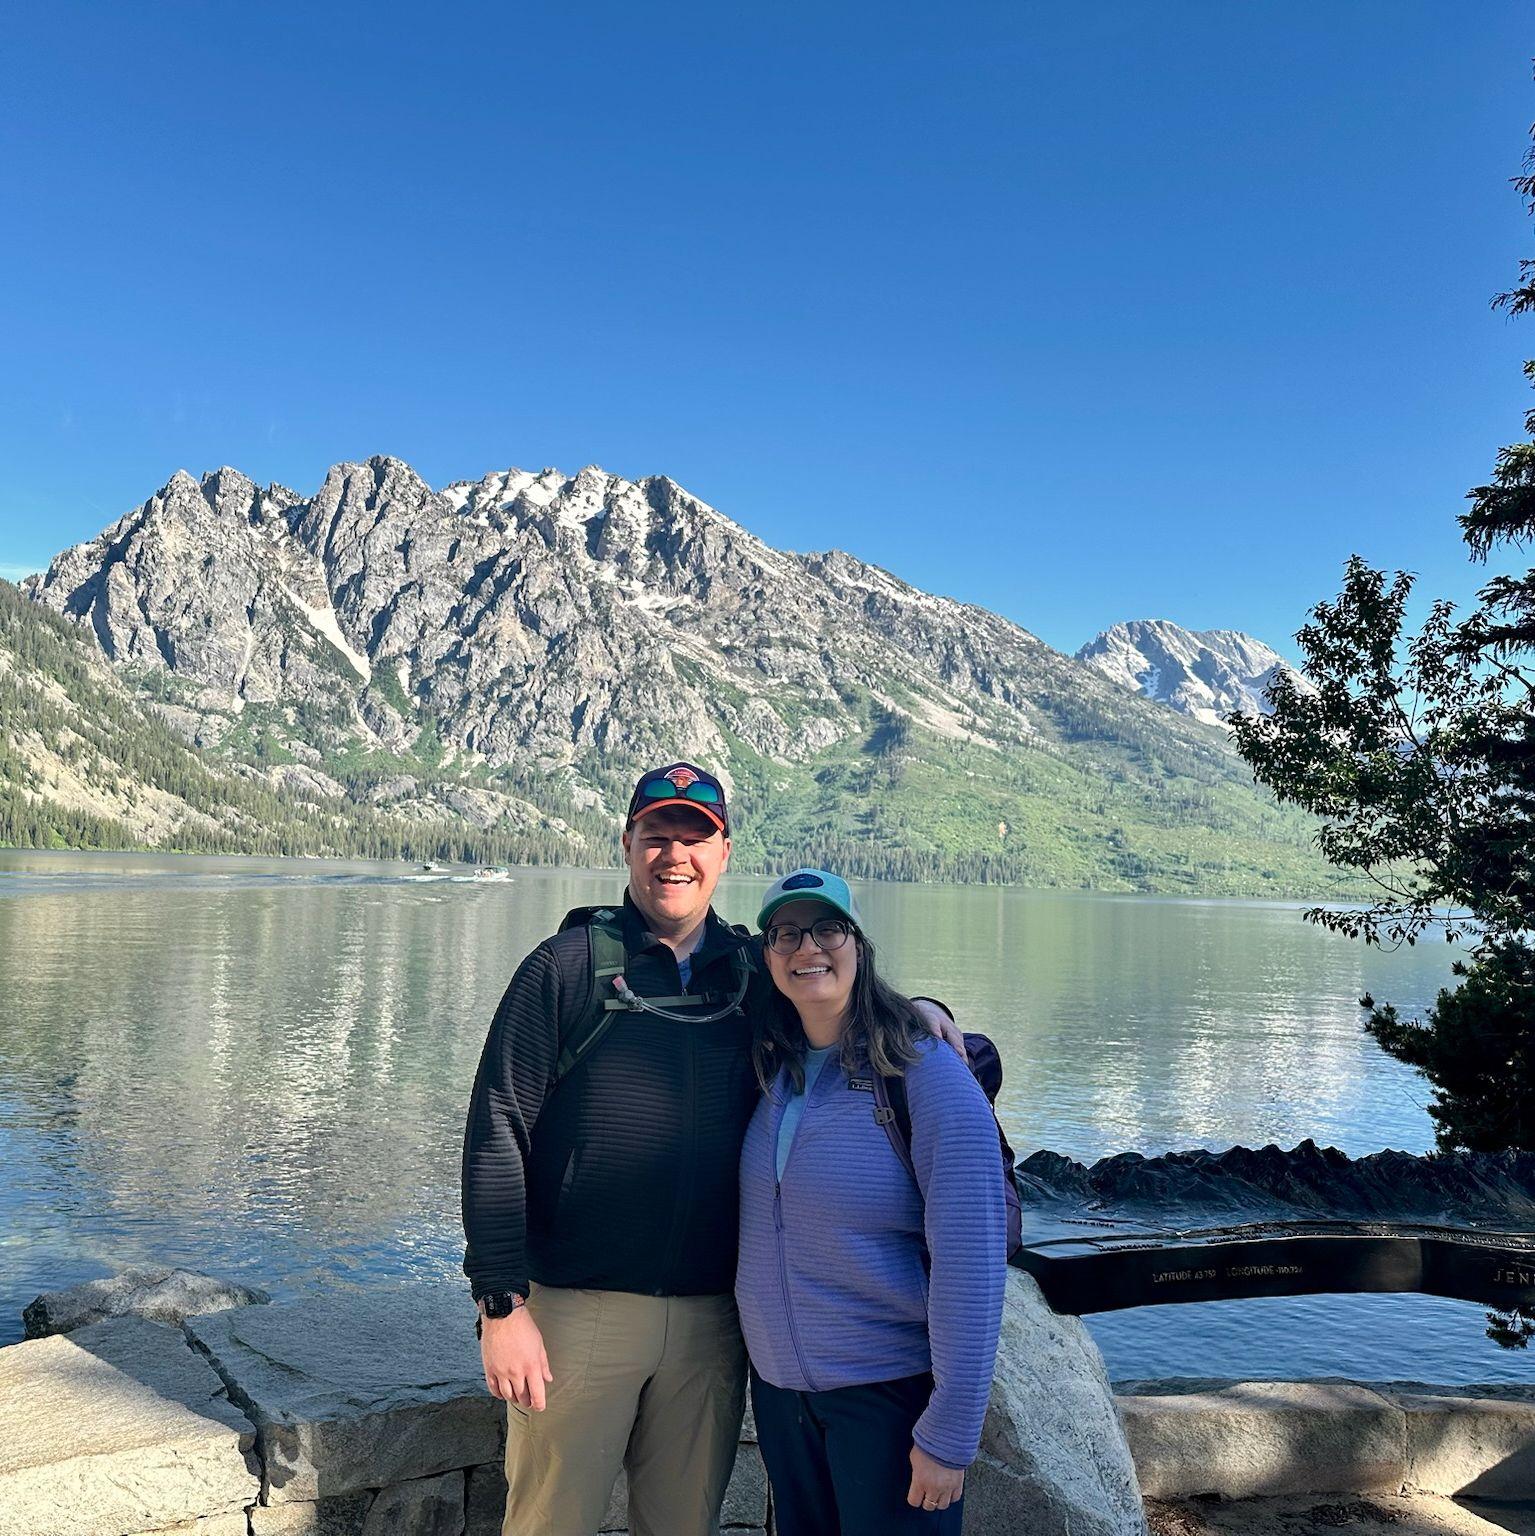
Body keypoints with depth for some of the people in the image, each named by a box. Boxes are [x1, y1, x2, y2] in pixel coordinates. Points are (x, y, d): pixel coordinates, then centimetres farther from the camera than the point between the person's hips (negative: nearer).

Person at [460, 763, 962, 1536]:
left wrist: (914, 1013, -3)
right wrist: (501, 1303, -11)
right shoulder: (570, 965, -4)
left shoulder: (755, 972, 5)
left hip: (711, 1317, 3)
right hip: (578, 1306, -3)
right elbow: (498, 1132, -6)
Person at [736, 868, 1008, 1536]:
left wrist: (949, 1435, -19)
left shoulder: (927, 1074, -18)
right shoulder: (771, 1072, 0)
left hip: (890, 1393, -5)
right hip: (778, 1385, 6)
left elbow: (971, 1262, -20)